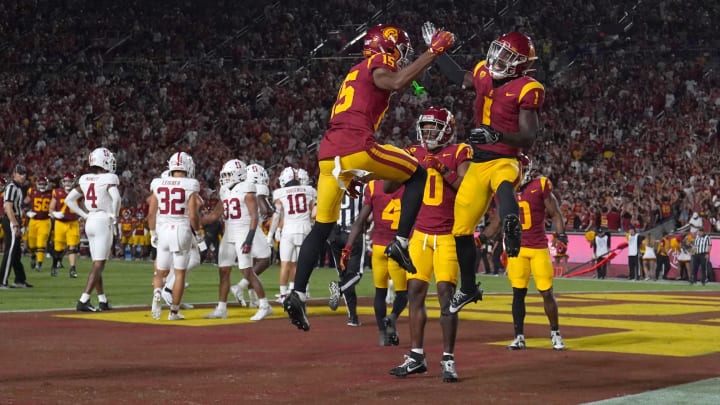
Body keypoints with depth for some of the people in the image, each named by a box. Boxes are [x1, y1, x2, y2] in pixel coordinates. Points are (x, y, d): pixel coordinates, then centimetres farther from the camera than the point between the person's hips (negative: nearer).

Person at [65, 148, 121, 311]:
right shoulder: (109, 179, -11)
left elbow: (69, 200, 10)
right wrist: (114, 216, -11)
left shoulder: (85, 179, 7)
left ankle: (103, 300, 22)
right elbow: (116, 198, -27)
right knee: (98, 264, -6)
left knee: (97, 263, 16)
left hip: (90, 222, 7)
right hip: (104, 222, -7)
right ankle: (83, 301, -14)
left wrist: (84, 215, 12)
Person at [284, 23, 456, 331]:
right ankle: (400, 242, 0)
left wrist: (347, 173, 35)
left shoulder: (356, 74, 32)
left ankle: (297, 294, 6)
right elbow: (397, 82, -19)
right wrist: (432, 52, -13)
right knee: (417, 176, 10)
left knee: (322, 227, 13)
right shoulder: (377, 64, 5)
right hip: (355, 148, -8)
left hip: (328, 153, 8)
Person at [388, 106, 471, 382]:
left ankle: (448, 360, -4)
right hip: (420, 233, 5)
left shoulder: (459, 153, -2)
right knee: (415, 292, 3)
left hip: (448, 235, -4)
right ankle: (416, 356, 11)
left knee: (446, 292, -9)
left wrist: (443, 170, -20)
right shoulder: (415, 154, 9)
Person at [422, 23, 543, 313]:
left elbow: (528, 139, -19)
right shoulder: (484, 75, 6)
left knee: (503, 187, -44)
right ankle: (468, 289, 34)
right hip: (477, 164, 7)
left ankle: (512, 229, -74)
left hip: (503, 162, -7)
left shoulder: (526, 90, -13)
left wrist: (497, 135, -35)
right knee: (461, 230, 14)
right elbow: (460, 78, 31)